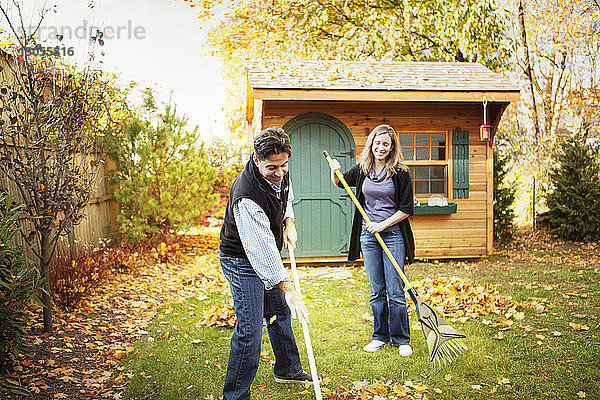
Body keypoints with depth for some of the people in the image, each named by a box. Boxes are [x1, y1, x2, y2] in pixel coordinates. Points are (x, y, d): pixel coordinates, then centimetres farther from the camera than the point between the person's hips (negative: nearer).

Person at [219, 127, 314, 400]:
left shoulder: (279, 174, -9)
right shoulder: (247, 198, -35)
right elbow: (262, 249, -37)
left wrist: (289, 223, -1)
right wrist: (288, 289, -37)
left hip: (267, 255, 9)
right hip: (242, 261, -9)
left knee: (280, 311, 21)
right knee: (250, 330, -13)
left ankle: (288, 370, 43)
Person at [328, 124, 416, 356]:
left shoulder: (400, 173, -6)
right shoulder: (361, 170, 5)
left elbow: (406, 209, -5)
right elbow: (340, 183, 22)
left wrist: (383, 224, -13)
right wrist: (334, 171, 1)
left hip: (393, 235, -3)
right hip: (368, 236, 4)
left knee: (395, 292, -1)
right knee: (377, 291, 11)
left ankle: (401, 340, 14)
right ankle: (380, 336, 24)